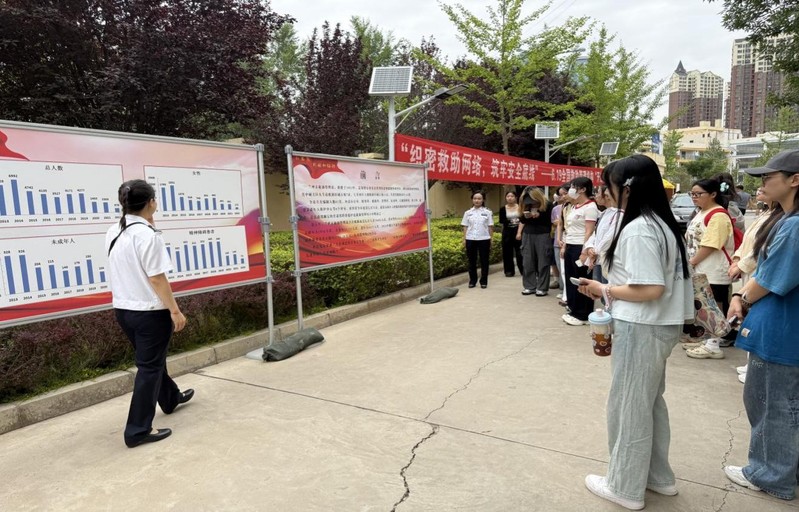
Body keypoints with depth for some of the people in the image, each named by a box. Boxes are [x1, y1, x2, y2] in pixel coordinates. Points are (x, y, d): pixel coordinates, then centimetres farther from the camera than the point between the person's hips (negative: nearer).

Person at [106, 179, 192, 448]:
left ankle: (170, 398, 45)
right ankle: (138, 429, 11)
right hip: (149, 310, -8)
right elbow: (156, 278, -20)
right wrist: (175, 310, -14)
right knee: (149, 367, 3)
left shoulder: (113, 232, 5)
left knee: (151, 359, 24)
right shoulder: (147, 235, -19)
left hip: (123, 308, 8)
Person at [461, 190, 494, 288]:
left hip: (484, 239, -1)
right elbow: (465, 227, 8)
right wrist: (464, 239, 2)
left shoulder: (487, 212, 2)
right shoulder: (468, 213, 6)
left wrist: (491, 240, 1)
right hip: (471, 240, 1)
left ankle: (484, 281, 15)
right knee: (472, 261, 7)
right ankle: (472, 281, 18)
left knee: (484, 261, 5)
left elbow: (490, 227, 3)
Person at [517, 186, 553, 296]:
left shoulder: (547, 205, -7)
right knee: (528, 262, 5)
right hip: (527, 235, 4)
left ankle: (542, 288, 7)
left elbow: (551, 221, -6)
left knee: (543, 263, 0)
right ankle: (530, 286, 14)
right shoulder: (526, 205, 5)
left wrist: (539, 215, -17)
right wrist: (520, 230, -6)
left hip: (543, 235, -4)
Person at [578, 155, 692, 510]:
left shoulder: (637, 229, -22)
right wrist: (607, 287, 9)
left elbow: (651, 289, -25)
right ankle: (659, 476, 38)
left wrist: (605, 290, -12)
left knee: (628, 406, 6)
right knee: (649, 402, 22)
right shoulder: (661, 223, 9)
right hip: (657, 326, 10)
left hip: (640, 329, -10)